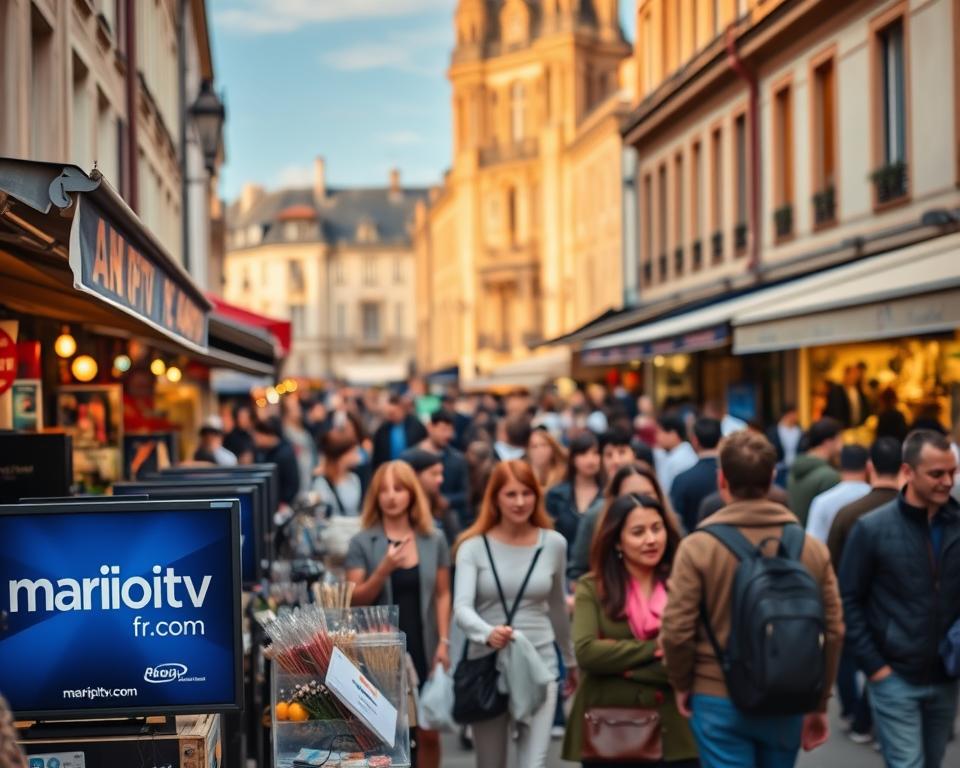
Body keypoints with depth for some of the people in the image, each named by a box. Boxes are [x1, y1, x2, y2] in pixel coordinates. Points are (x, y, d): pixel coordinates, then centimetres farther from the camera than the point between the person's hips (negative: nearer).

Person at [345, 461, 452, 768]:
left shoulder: (434, 540, 4)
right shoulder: (362, 543, -2)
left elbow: (442, 594, 6)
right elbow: (355, 600, -5)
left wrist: (443, 642, -1)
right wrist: (384, 570, -19)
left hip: (423, 649, 2)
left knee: (429, 733, 4)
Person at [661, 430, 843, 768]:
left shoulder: (698, 547, -11)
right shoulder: (812, 548, -1)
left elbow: (676, 630, -12)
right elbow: (833, 632, 1)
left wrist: (682, 684, 6)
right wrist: (819, 704, 12)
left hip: (719, 702, -3)